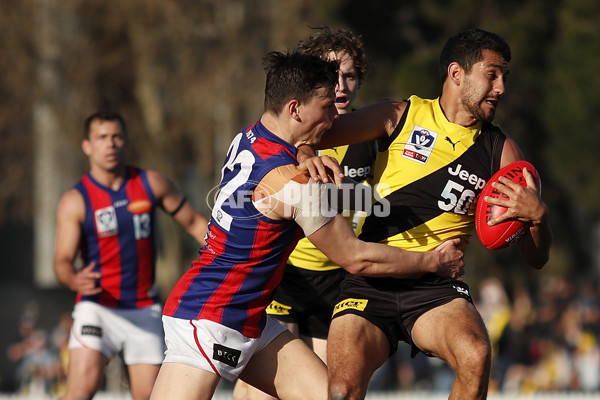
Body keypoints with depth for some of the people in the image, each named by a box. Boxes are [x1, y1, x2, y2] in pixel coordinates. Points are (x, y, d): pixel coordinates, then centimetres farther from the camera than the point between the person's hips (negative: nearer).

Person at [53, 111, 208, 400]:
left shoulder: (151, 184, 4)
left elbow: (194, 223, 13)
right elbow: (62, 260, -11)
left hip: (144, 310, 3)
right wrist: (74, 279, -34)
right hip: (97, 308, -3)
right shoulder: (75, 201, -5)